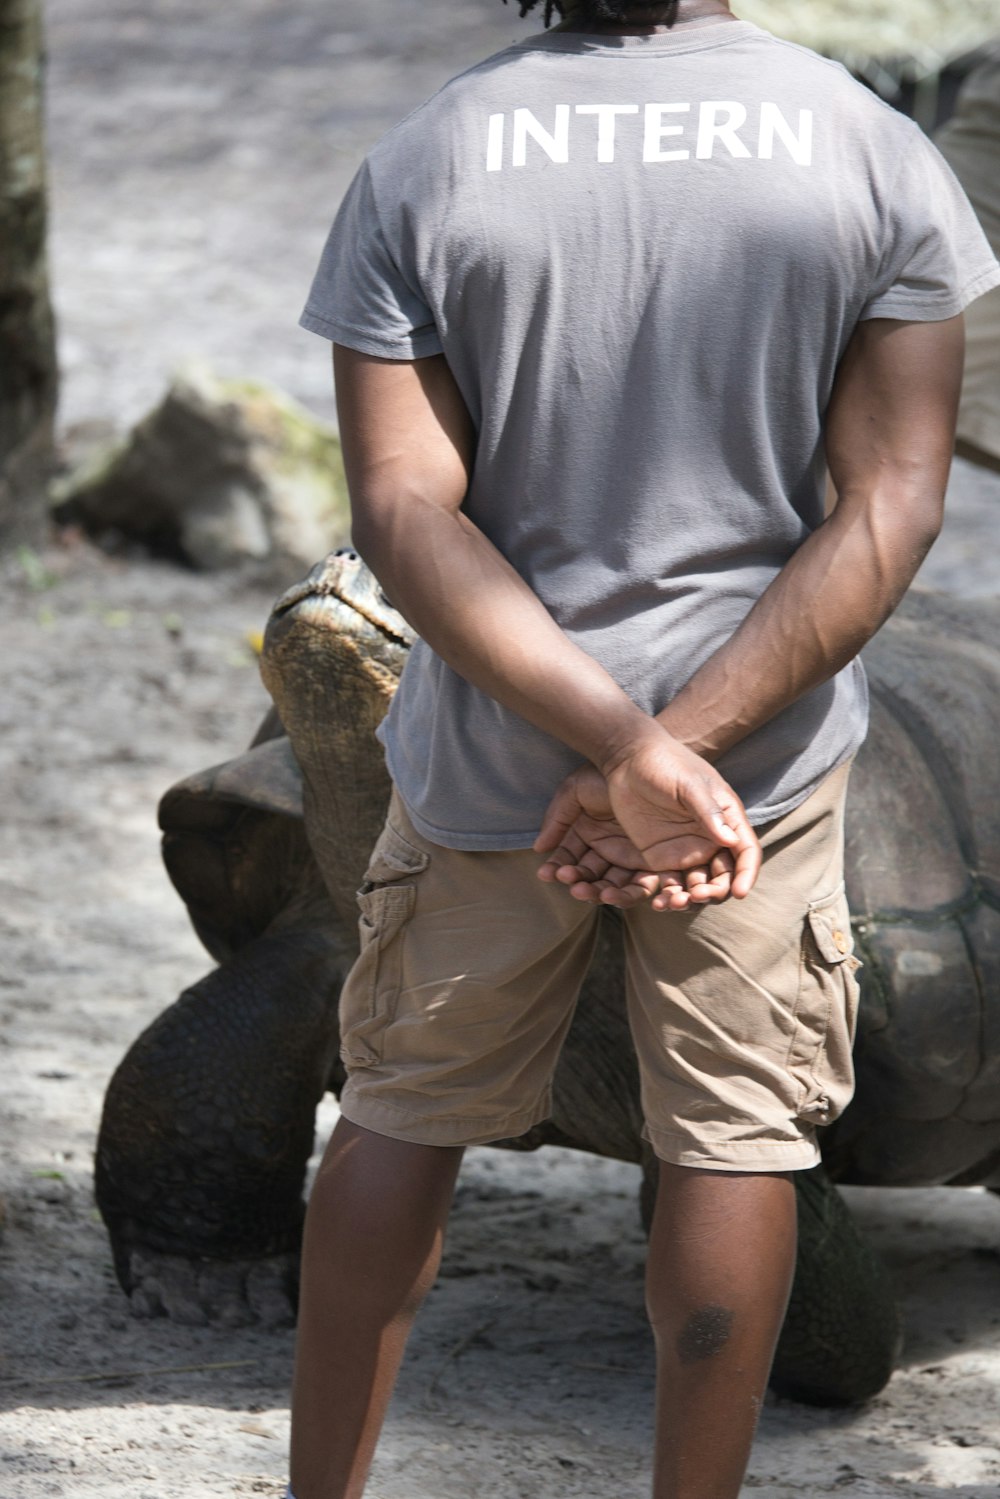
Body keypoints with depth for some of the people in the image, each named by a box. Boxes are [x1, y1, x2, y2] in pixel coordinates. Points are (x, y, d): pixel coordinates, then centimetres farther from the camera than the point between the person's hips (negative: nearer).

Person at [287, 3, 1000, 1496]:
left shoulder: (420, 167, -7)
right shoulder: (875, 155, -7)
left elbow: (404, 514, -14)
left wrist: (629, 747, -20)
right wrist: (687, 746, -17)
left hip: (486, 754, 1)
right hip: (765, 756, -1)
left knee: (406, 1119, 16)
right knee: (734, 1141, 9)